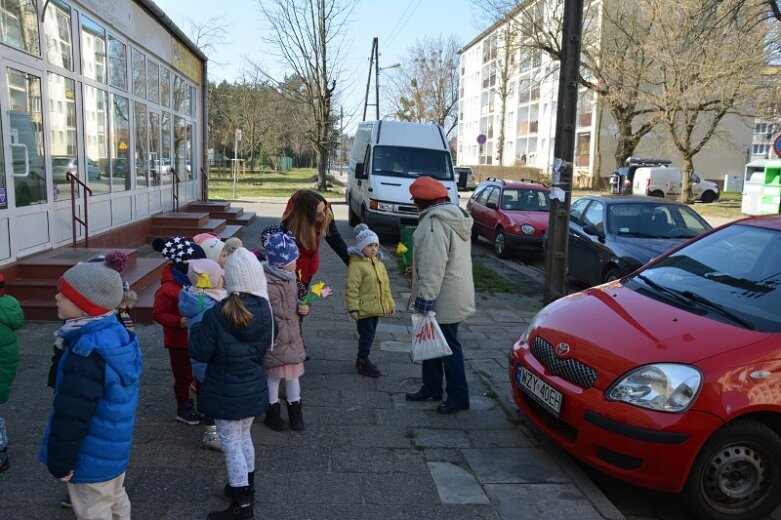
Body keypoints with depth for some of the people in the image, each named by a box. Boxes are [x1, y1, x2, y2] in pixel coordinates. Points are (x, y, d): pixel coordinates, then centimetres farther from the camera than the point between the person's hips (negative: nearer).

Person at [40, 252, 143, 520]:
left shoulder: (86, 352, -31)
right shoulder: (119, 334, -2)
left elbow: (71, 415, -27)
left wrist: (60, 461, -15)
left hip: (91, 458, -8)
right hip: (116, 448, 8)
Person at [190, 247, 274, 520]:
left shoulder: (217, 314, -22)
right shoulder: (265, 309, -7)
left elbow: (200, 353, -15)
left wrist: (196, 327, 1)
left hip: (227, 392, -6)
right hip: (254, 387, 6)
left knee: (231, 444, 9)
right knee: (244, 437, 24)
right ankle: (247, 488, 41)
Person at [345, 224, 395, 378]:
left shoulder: (379, 263, 11)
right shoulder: (356, 265, -15)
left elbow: (385, 286, 16)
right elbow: (352, 288, -18)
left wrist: (390, 303, 16)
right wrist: (353, 308, -21)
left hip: (376, 307, 8)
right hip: (363, 308, -8)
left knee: (369, 335, 16)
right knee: (366, 335, -3)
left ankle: (362, 359, 30)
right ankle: (364, 363, 8)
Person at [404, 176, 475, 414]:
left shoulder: (434, 222, -21)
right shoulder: (455, 216, 12)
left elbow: (433, 268, -27)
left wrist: (423, 301, -25)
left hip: (444, 301, -10)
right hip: (453, 295, 10)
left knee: (448, 347, 1)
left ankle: (459, 396, 13)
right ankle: (431, 386, 31)